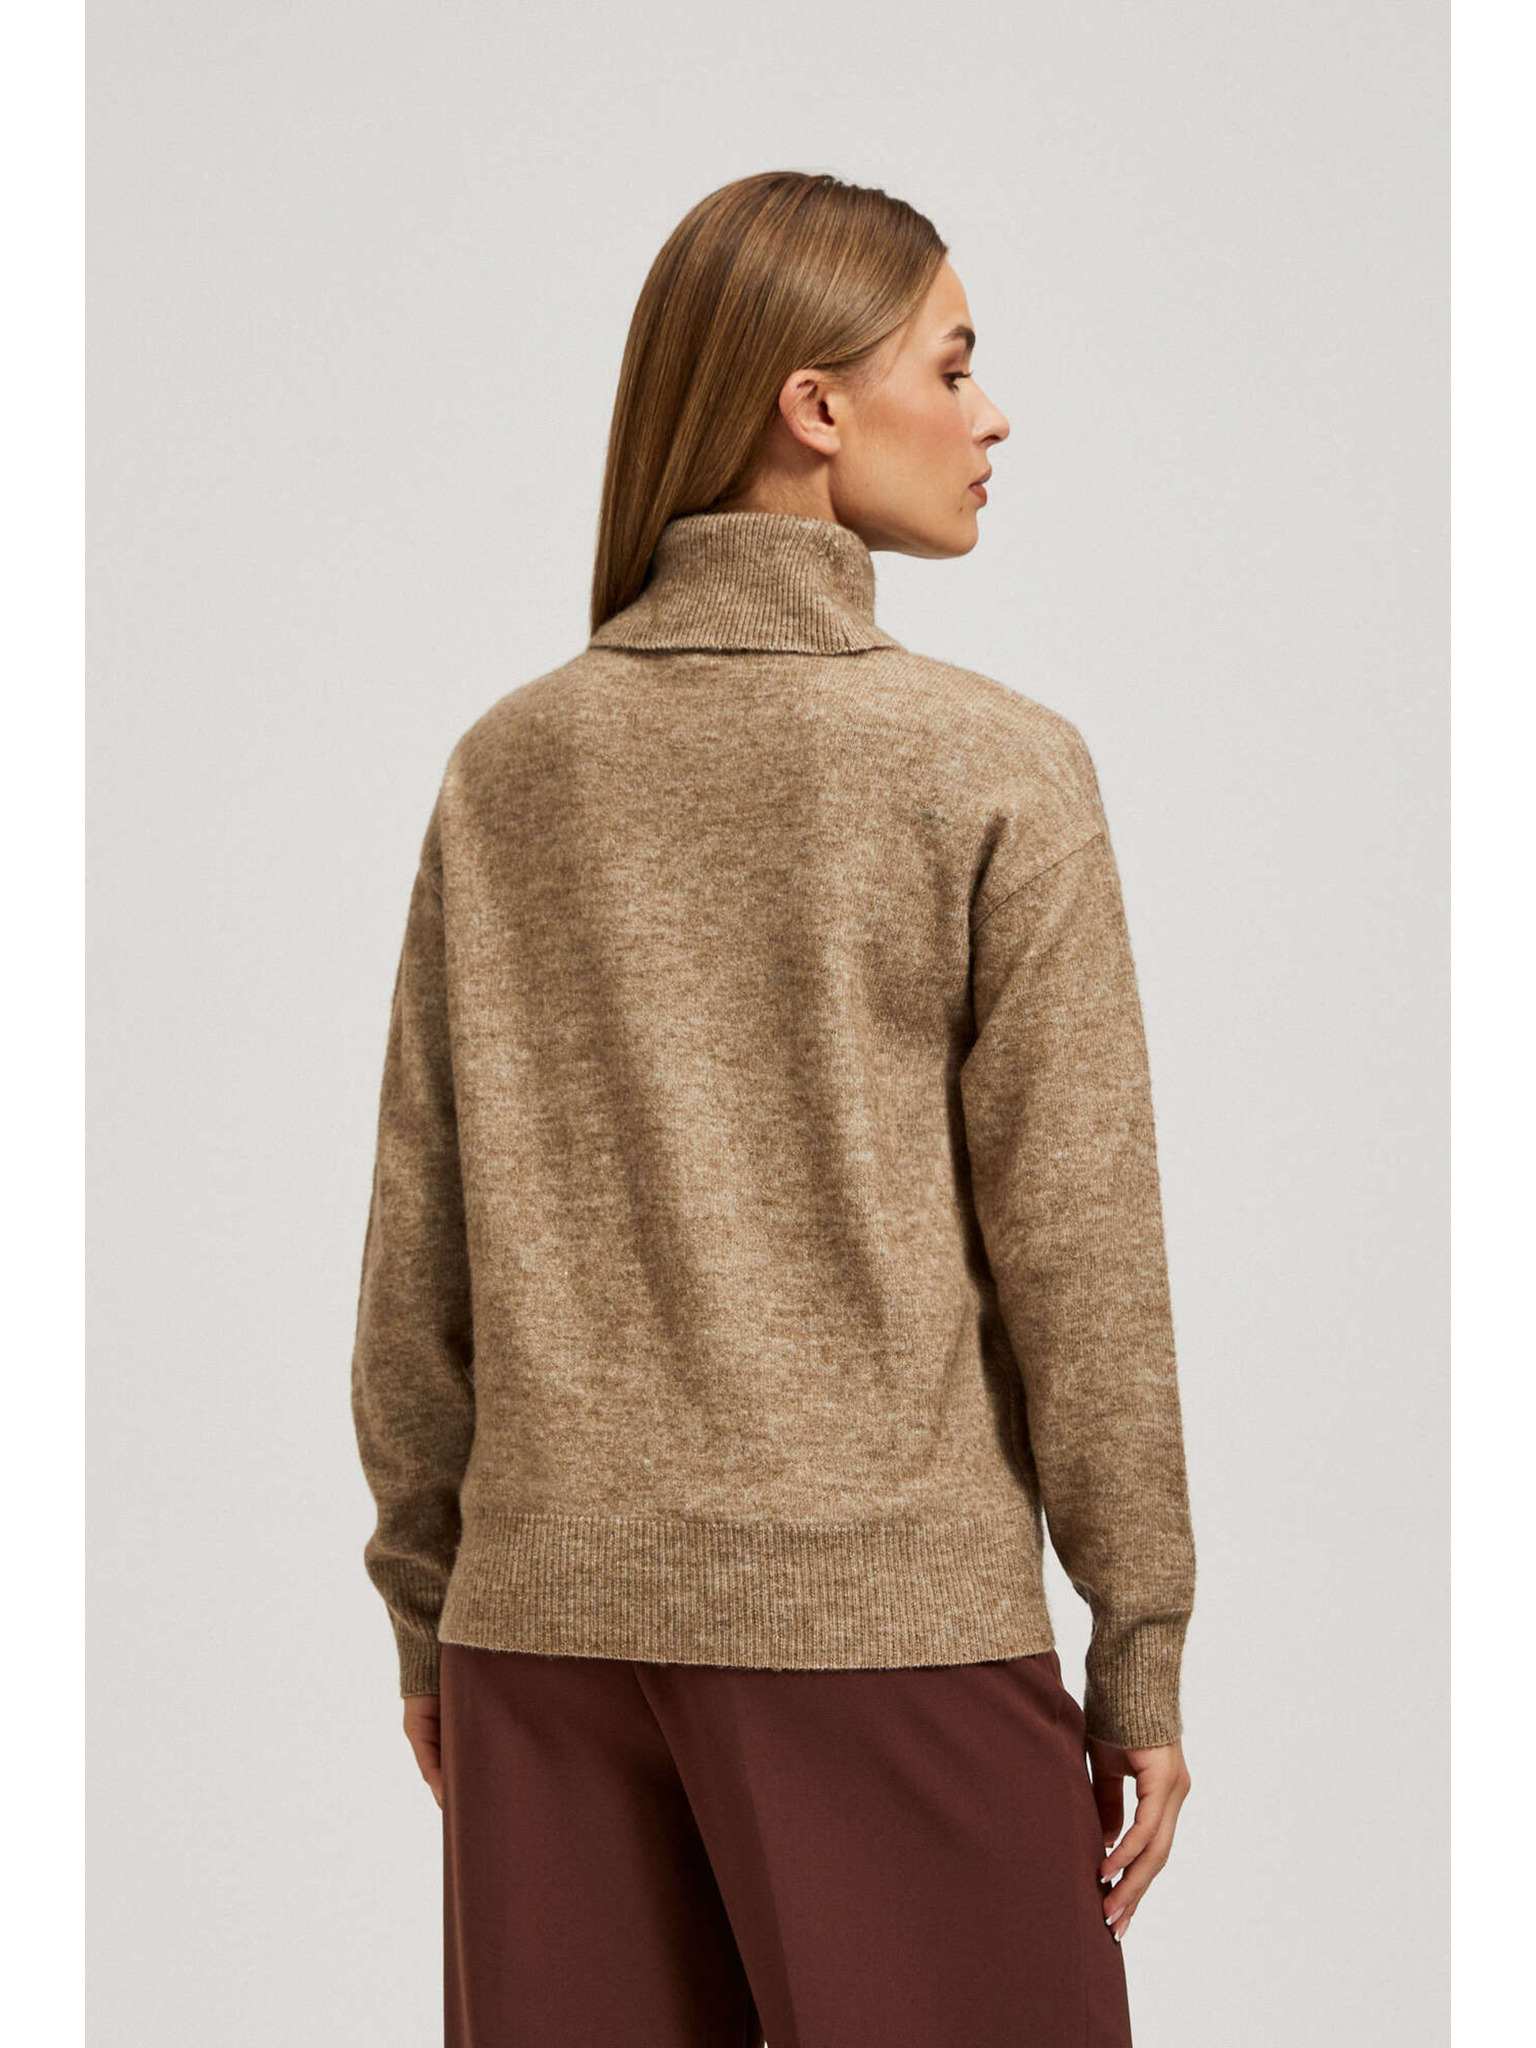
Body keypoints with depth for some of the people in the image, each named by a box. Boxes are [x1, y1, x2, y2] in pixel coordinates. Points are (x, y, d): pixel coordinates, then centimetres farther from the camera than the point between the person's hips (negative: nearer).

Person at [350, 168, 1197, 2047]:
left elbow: (418, 1251, 7)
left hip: (549, 1611, 4)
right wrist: (1141, 1650, 1)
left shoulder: (508, 769, 5)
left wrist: (424, 1607, 16)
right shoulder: (995, 770, -6)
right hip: (891, 1612, -4)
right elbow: (1075, 1244, -6)